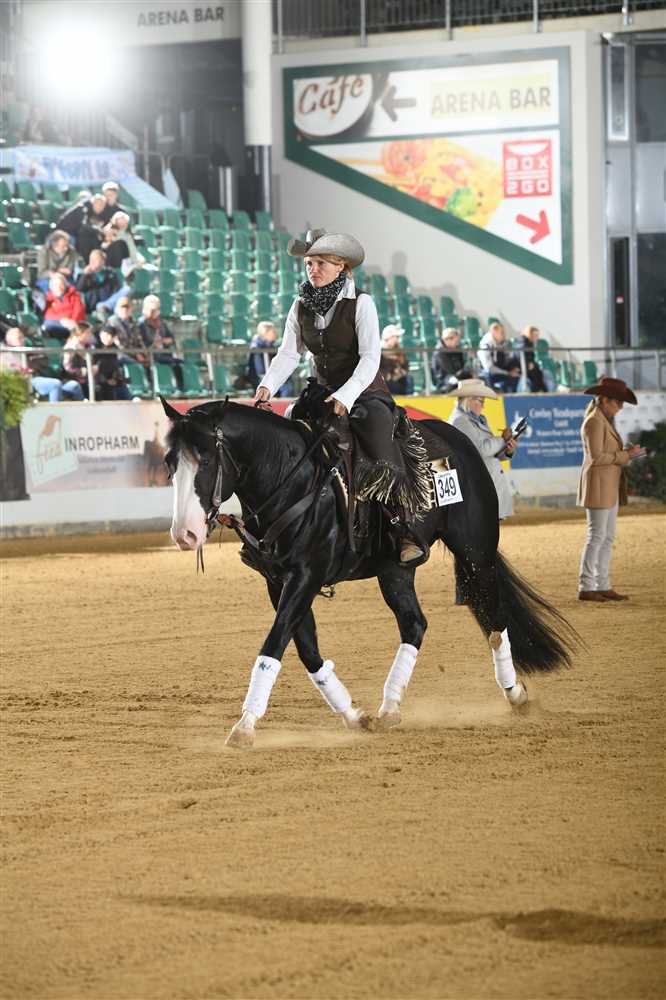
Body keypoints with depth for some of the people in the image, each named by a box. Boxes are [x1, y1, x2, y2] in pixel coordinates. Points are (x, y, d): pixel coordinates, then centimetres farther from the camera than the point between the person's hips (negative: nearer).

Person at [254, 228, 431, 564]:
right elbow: (288, 354, -2)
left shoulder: (360, 303, -11)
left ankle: (407, 533, -21)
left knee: (382, 460, -28)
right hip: (325, 396, 6)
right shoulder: (301, 307, 4)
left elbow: (370, 359, -19)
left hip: (367, 395, -6)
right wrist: (267, 386, -21)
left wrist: (346, 397, -33)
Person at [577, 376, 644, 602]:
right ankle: (585, 588, -4)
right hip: (597, 486, -10)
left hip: (610, 488, 10)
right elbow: (596, 457, -21)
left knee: (607, 537, 10)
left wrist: (627, 452, 6)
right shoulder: (594, 422, -15)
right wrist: (625, 455, -17)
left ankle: (603, 586, 13)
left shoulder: (604, 420, 16)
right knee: (596, 537, -7)